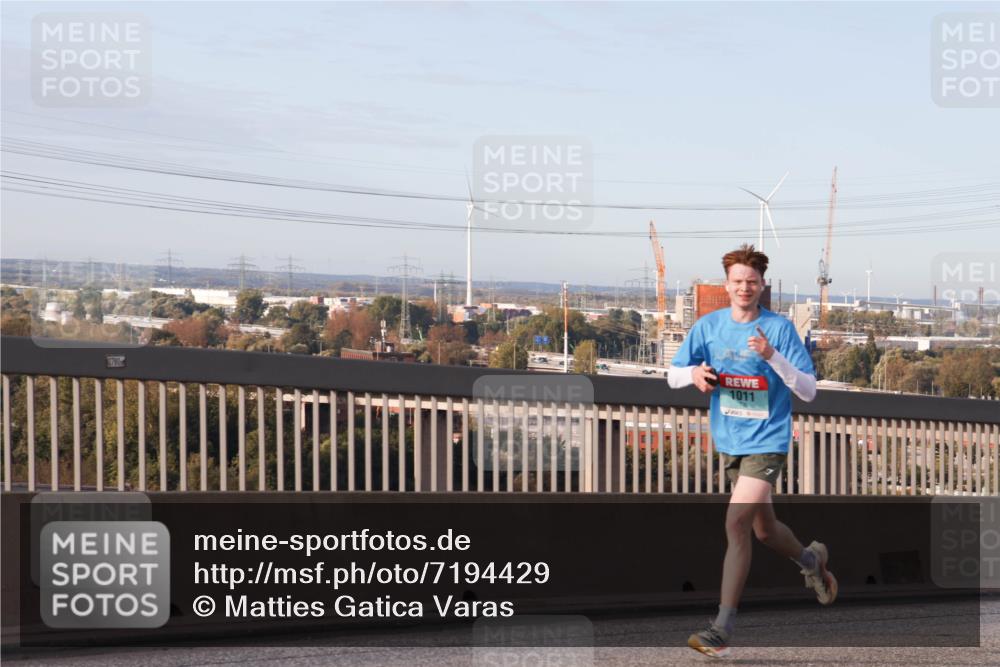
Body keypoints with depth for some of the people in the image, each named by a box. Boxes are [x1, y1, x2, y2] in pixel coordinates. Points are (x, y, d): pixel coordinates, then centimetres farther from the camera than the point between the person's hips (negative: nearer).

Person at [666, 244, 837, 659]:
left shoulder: (780, 328, -10)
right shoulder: (709, 326, 2)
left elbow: (808, 391, -12)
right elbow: (672, 376, 8)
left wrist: (772, 356, -26)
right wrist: (693, 372, -15)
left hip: (767, 441, -5)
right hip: (729, 441, 5)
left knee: (736, 524, -18)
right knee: (764, 528, 19)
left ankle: (722, 629, -14)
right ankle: (811, 561, 51)